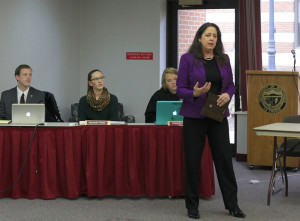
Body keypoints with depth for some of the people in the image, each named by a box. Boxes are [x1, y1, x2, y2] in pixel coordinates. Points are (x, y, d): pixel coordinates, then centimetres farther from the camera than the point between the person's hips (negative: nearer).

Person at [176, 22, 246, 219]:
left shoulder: (224, 59, 7)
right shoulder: (188, 59, -4)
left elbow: (231, 85, 12)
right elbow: (180, 89, -4)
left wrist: (227, 95, -10)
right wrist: (196, 93, -23)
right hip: (194, 116, -3)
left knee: (224, 158, 3)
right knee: (193, 160, 2)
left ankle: (232, 204, 14)